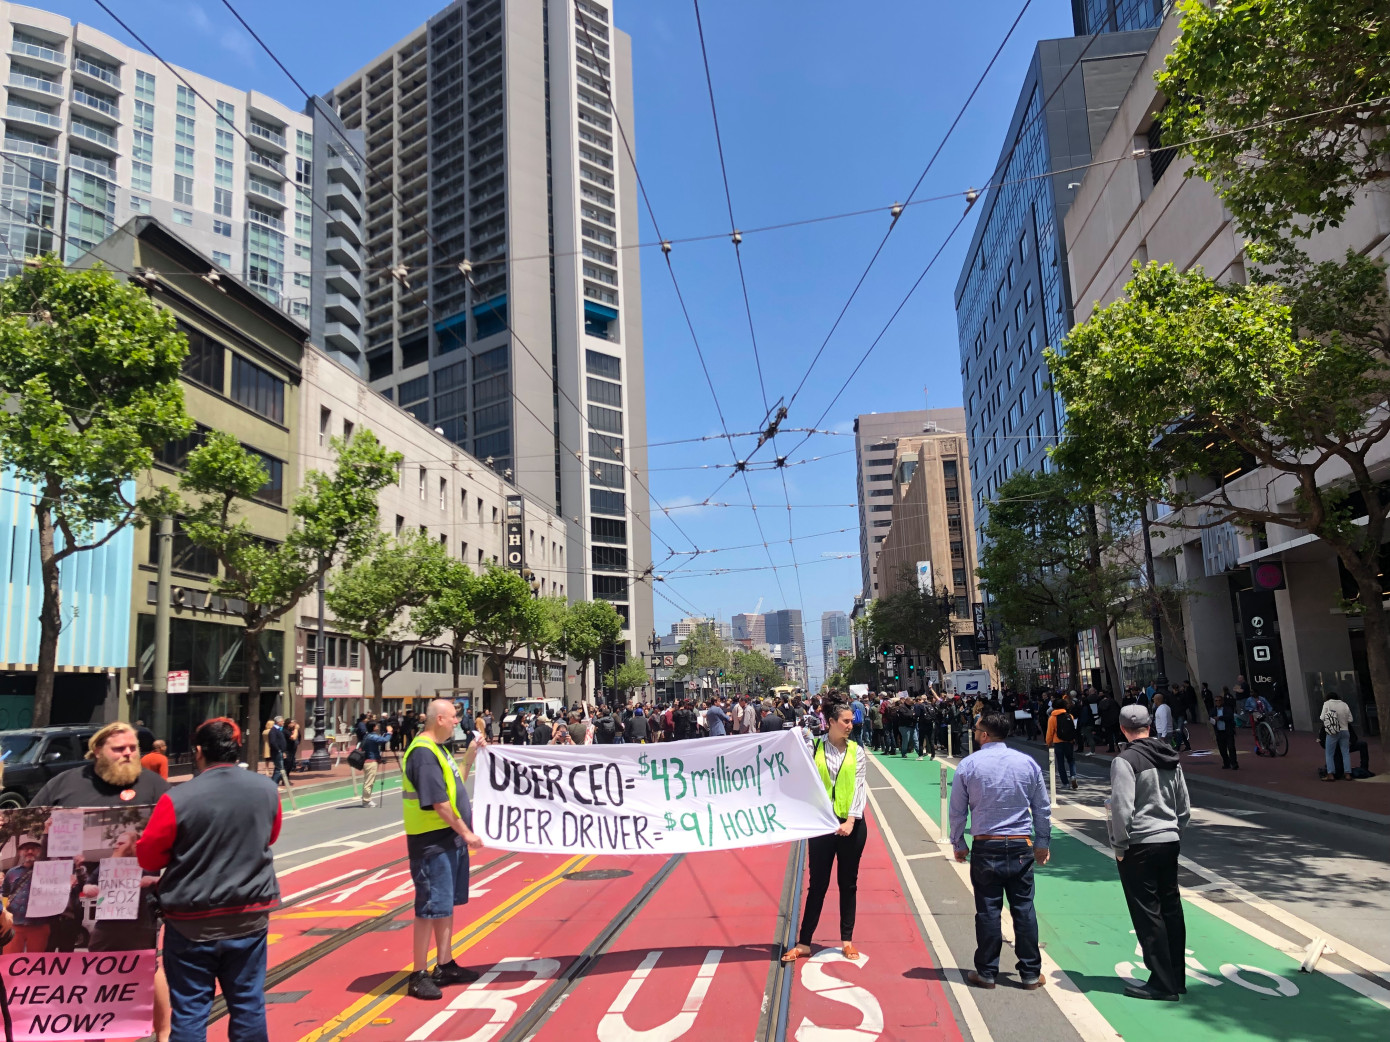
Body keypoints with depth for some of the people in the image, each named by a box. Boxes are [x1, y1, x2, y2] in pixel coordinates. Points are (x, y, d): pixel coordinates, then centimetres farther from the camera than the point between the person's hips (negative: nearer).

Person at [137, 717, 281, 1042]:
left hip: (192, 921, -3)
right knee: (248, 1005, 14)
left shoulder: (177, 799, -16)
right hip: (250, 917, 3)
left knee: (189, 1011, 9)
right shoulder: (266, 789, -4)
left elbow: (147, 857, -4)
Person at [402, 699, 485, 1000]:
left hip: (451, 839, 10)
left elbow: (456, 783, 21)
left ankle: (444, 965, 27)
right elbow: (439, 802, -23)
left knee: (448, 904, 16)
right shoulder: (423, 753, -19)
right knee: (431, 906, -3)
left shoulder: (437, 750, 13)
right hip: (432, 842, -10)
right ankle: (419, 975, 7)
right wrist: (466, 832, -17)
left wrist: (471, 753, 15)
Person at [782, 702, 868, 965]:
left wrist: (851, 820, -13)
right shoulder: (814, 748, -1)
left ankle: (847, 940, 23)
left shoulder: (856, 751, 2)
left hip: (852, 824, 1)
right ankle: (804, 942, 13)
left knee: (848, 883, 11)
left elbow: (860, 786, -3)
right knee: (817, 883, 5)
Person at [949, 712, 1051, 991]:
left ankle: (986, 972, 14)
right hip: (1021, 845, 1)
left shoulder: (968, 765, -6)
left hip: (985, 847, -1)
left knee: (987, 910, 6)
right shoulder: (1028, 763, 0)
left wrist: (958, 844, 11)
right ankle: (1030, 973, 17)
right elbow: (1042, 809, 6)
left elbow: (957, 811, -1)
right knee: (1024, 908, 9)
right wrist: (1043, 843, 18)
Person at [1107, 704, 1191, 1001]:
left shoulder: (1125, 760, -14)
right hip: (1169, 843, 7)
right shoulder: (1170, 759, 10)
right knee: (1171, 909, 14)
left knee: (1147, 914, 0)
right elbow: (1185, 806, 15)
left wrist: (1120, 846, -9)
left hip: (1139, 846, -7)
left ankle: (1162, 983, 4)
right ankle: (1177, 978, 23)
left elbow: (1122, 808, -19)